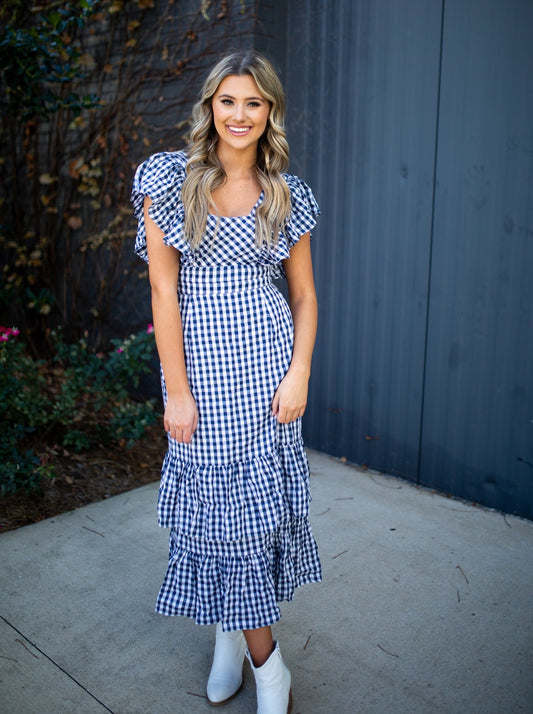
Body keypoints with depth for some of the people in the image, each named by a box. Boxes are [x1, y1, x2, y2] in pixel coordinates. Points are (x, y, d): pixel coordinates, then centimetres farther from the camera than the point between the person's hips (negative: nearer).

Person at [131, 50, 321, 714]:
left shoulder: (287, 194, 6)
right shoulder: (169, 176, -1)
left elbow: (304, 293, 9)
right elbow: (164, 289, -6)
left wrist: (299, 374, -3)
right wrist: (177, 390, -9)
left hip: (267, 364, 2)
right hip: (198, 365, -1)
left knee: (258, 495, 5)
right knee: (219, 495, 4)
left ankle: (232, 634, 27)